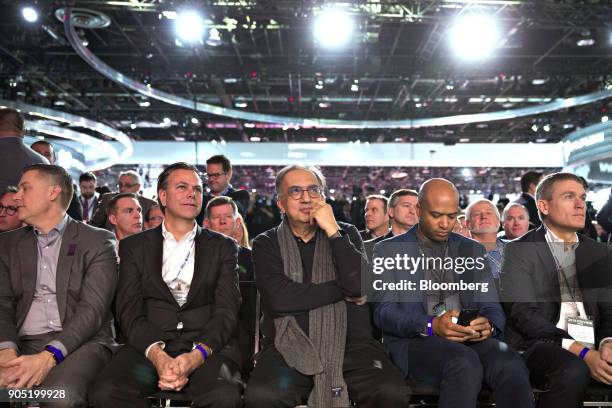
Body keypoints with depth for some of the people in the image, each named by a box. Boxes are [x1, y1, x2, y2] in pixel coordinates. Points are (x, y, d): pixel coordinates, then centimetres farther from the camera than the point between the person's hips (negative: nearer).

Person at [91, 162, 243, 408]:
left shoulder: (223, 247, 11)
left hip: (208, 347, -1)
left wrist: (195, 357, -17)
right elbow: (129, 312, 3)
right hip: (148, 346, 2)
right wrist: (158, 356, -16)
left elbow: (226, 312, 1)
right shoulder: (134, 247, 13)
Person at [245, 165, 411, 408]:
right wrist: (343, 291, -6)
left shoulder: (346, 234, 9)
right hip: (290, 347, -1)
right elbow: (279, 299, -12)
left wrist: (332, 231, -10)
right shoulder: (266, 244, 5)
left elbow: (360, 286, -7)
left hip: (350, 345, 2)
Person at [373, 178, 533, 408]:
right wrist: (431, 326, -21)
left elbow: (493, 308, 15)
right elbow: (384, 312, -3)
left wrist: (488, 325, -11)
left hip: (472, 339, 3)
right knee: (465, 363, -35)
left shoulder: (472, 250, 19)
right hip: (415, 341, -3)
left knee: (511, 366, -30)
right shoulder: (388, 250, 8)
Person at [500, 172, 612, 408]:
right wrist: (582, 352, -20)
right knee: (573, 370, -34)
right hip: (539, 345, -4)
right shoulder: (519, 250, 1)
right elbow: (524, 314, -10)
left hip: (591, 347, 4)